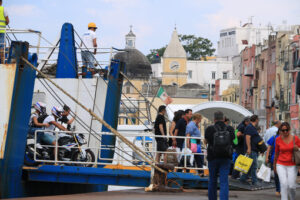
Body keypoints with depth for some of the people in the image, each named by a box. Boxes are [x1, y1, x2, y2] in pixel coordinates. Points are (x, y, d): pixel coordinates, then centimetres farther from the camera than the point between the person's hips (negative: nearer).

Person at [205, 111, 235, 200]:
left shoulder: (210, 129, -8)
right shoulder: (230, 129, -4)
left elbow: (206, 141, 6)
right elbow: (232, 141, 10)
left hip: (213, 157, 0)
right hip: (226, 158, 0)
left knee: (212, 180, 16)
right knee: (224, 181, -3)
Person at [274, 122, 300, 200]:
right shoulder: (278, 139, 0)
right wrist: (274, 165, 21)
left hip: (292, 165, 0)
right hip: (281, 165, 0)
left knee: (291, 186, -5)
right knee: (284, 184, -17)